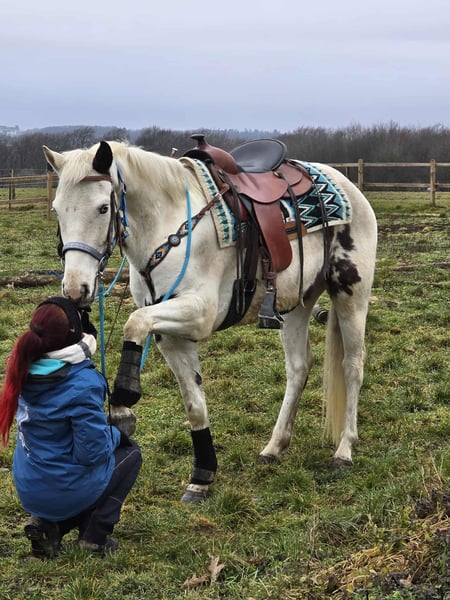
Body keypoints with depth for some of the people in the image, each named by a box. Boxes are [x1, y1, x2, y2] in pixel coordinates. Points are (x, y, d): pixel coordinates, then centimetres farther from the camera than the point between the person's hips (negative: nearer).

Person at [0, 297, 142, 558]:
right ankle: (96, 535, 8)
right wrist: (116, 434, -3)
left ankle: (48, 525, 11)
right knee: (130, 452, 18)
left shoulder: (27, 369, -7)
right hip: (64, 493, -6)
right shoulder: (83, 383, -28)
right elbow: (93, 451, -24)